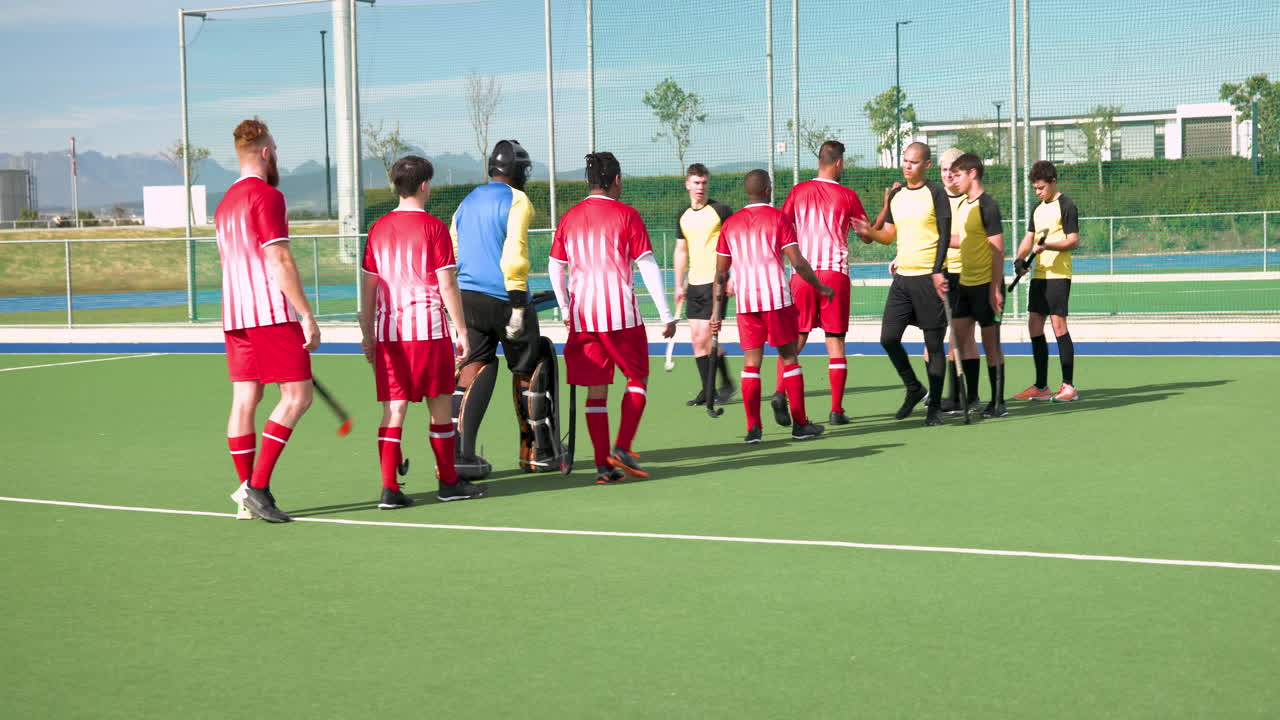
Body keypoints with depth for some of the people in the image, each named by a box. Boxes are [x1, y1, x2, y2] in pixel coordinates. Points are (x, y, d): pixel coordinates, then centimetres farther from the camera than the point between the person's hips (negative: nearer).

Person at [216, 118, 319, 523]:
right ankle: (257, 486, -11)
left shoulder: (226, 203, 18)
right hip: (272, 312, -9)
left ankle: (248, 496, 7)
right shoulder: (266, 195, -9)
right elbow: (279, 261, -17)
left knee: (244, 400, 6)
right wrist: (307, 315, -16)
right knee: (297, 395, -5)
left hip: (235, 315, 9)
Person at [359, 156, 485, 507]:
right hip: (428, 329, -4)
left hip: (388, 332, 4)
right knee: (440, 405, 8)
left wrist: (367, 333, 17)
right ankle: (448, 482, 18)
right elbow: (446, 284, -8)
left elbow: (368, 286, 10)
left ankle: (389, 488, -3)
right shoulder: (433, 227, -5)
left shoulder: (378, 229, 8)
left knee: (394, 408, 3)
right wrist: (462, 330, -2)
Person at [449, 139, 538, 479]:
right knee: (525, 370, 9)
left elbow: (451, 256, 16)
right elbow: (514, 254, -17)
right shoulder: (517, 201, -6)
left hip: (468, 298, 6)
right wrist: (518, 304, -17)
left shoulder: (467, 202, 16)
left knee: (473, 370, 5)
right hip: (503, 298, -6)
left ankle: (459, 452, -8)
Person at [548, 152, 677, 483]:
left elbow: (555, 268, 11)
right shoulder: (626, 214, -4)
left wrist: (566, 310, 22)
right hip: (621, 314, -4)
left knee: (596, 390, 7)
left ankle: (603, 465, 6)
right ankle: (622, 449, 0)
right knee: (637, 378, 12)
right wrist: (666, 314, -4)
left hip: (582, 316, 4)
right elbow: (648, 267, -7)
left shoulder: (570, 217, 8)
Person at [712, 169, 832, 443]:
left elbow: (720, 272, 10)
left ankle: (753, 428, 0)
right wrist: (821, 288, 6)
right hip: (777, 298, -3)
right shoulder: (778, 218, -2)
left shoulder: (730, 224, 10)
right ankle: (800, 424, 9)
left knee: (751, 363, 5)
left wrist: (717, 311, 15)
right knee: (789, 358, 6)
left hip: (745, 300, 3)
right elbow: (797, 262, -7)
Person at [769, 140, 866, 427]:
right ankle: (836, 410, 2)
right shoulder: (848, 196, 2)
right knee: (835, 341, 3)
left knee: (796, 338, 9)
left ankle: (780, 392, -12)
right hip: (835, 272, -2)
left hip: (802, 272, 2)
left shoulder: (798, 191, 5)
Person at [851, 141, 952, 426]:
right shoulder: (896, 196, 13)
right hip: (902, 276, 6)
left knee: (934, 343, -1)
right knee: (888, 338, 2)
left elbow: (945, 235, -9)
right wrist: (869, 232, -1)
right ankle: (914, 389, 22)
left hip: (928, 278, -6)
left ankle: (935, 406, 7)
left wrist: (937, 271, -18)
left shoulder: (935, 193, -5)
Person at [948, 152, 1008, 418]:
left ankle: (998, 402, 5)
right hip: (965, 282, 8)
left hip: (986, 284, -8)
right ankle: (971, 396, 18)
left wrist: (995, 289, -20)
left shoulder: (987, 205, -14)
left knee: (991, 342, -2)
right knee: (961, 334, 9)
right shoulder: (962, 204, 11)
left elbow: (998, 249, -17)